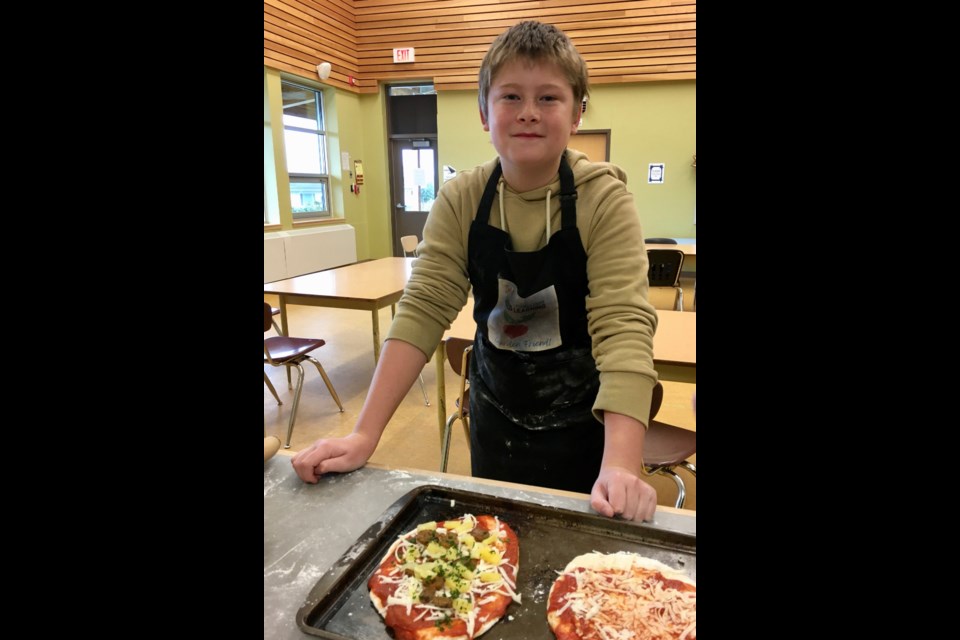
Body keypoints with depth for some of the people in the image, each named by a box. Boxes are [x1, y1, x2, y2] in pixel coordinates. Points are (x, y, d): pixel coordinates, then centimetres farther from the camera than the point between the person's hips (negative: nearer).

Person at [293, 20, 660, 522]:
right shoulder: (460, 201, -9)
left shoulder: (605, 198, -17)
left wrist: (621, 465, -38)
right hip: (496, 418, 3)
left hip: (584, 426, -2)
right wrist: (365, 434, -22)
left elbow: (623, 324, -26)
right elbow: (424, 311, -15)